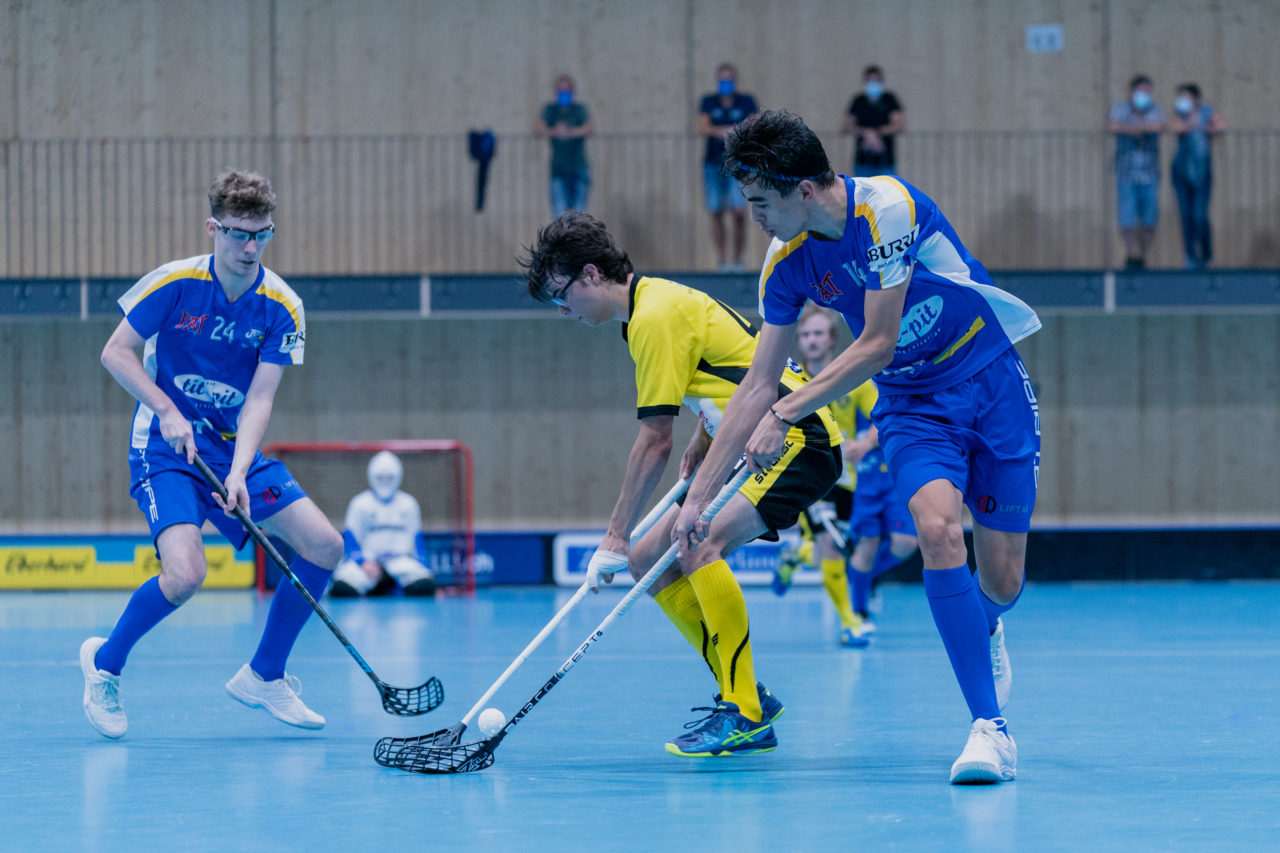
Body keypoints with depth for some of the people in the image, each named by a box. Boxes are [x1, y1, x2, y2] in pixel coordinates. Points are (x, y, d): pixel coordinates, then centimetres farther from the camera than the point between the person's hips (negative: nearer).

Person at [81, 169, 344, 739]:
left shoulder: (281, 307, -7)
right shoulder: (175, 284, -14)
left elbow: (259, 398, -12)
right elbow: (116, 353, -7)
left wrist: (239, 472, -26)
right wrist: (167, 411, -20)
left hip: (233, 449, 5)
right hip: (164, 446, -5)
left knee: (324, 547, -6)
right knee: (185, 574, -26)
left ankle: (263, 677, 14)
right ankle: (105, 662, 2)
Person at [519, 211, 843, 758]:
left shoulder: (655, 316, -16)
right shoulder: (659, 301, 14)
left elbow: (655, 442, -18)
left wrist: (616, 537, -14)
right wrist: (703, 444, 15)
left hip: (797, 440, -11)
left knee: (699, 545, -30)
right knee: (648, 558, 5)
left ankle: (744, 714, -25)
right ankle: (745, 700, 9)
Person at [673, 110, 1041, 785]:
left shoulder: (886, 208, -24)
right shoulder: (785, 262, -6)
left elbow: (875, 345, -21)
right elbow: (758, 384, 1)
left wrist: (786, 413, -17)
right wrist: (699, 496, -1)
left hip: (991, 381, -3)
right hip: (912, 402, 3)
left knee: (1000, 581, -2)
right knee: (938, 528, -25)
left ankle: (982, 631, 39)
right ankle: (989, 728, -22)